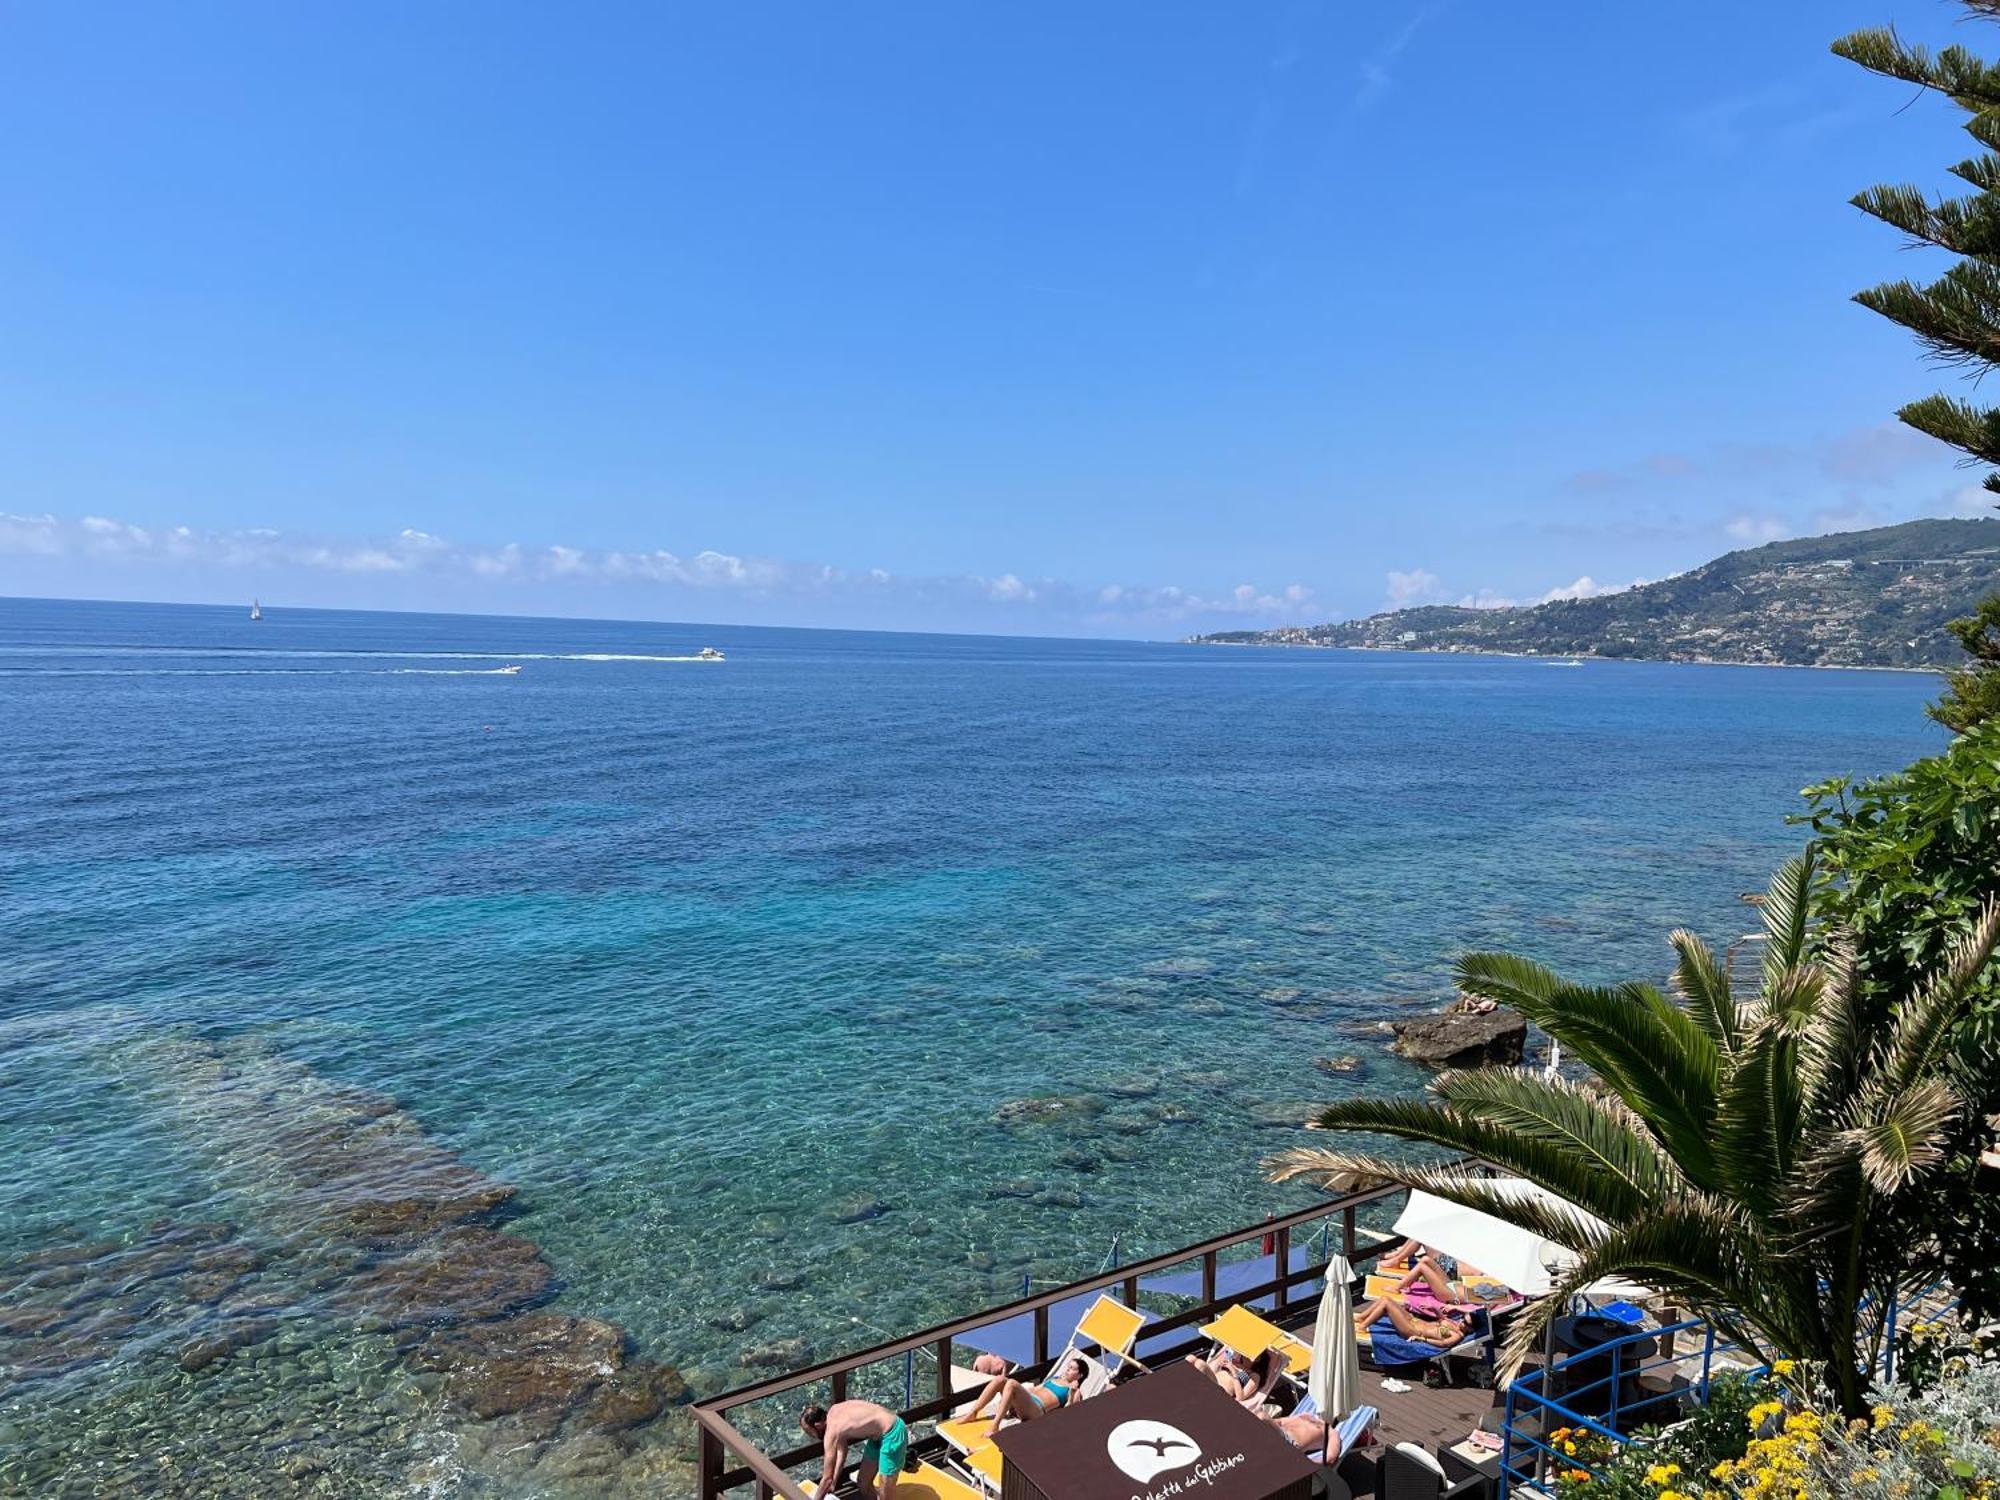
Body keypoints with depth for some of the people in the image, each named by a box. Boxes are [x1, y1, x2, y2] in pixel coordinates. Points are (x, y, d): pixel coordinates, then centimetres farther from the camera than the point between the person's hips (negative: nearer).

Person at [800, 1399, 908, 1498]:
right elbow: (841, 1450, 14)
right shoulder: (833, 1411, 3)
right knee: (864, 1485, 18)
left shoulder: (831, 1432, -20)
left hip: (892, 1434, -10)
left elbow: (827, 1478, -14)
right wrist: (833, 1483, 14)